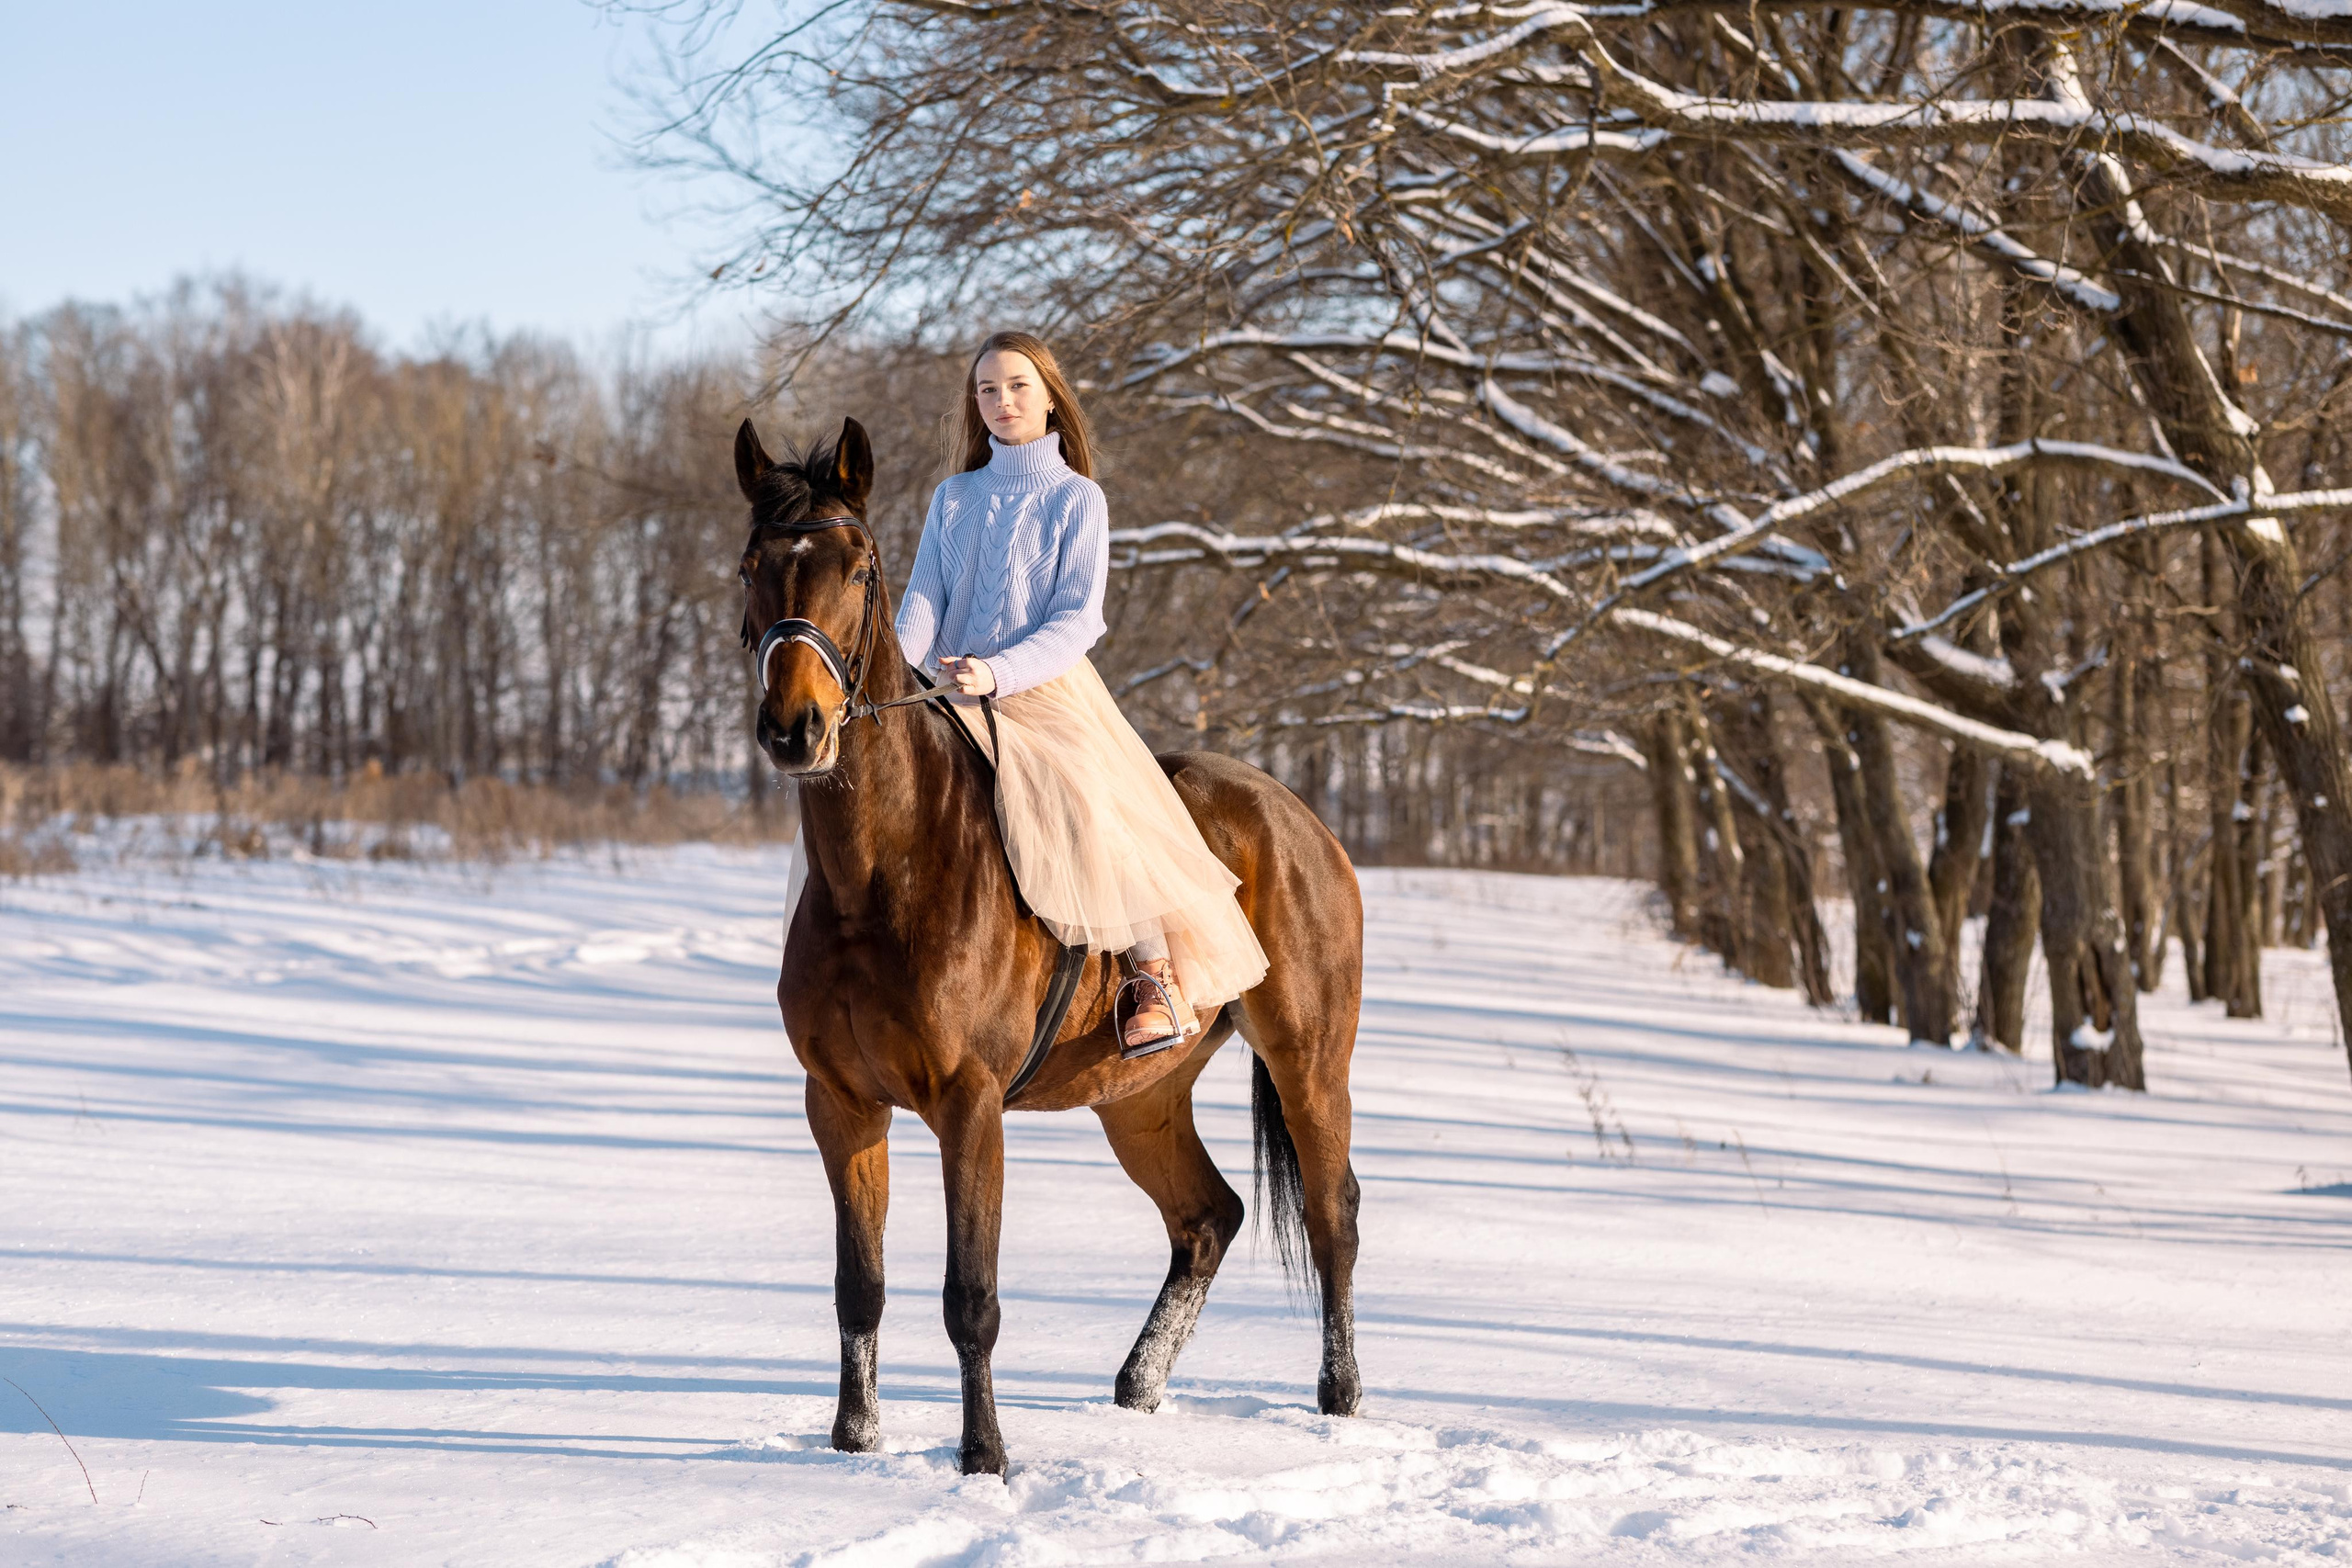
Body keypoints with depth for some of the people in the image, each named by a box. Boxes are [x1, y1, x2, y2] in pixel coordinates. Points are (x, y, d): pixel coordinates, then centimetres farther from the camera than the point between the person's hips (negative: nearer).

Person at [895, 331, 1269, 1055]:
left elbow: (1076, 620, -7)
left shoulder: (1077, 499, 1)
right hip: (960, 697, 5)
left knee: (1086, 799, -28)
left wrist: (998, 671, -24)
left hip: (1049, 690, -5)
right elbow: (923, 602, 5)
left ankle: (1160, 975, -23)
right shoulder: (952, 499, 14)